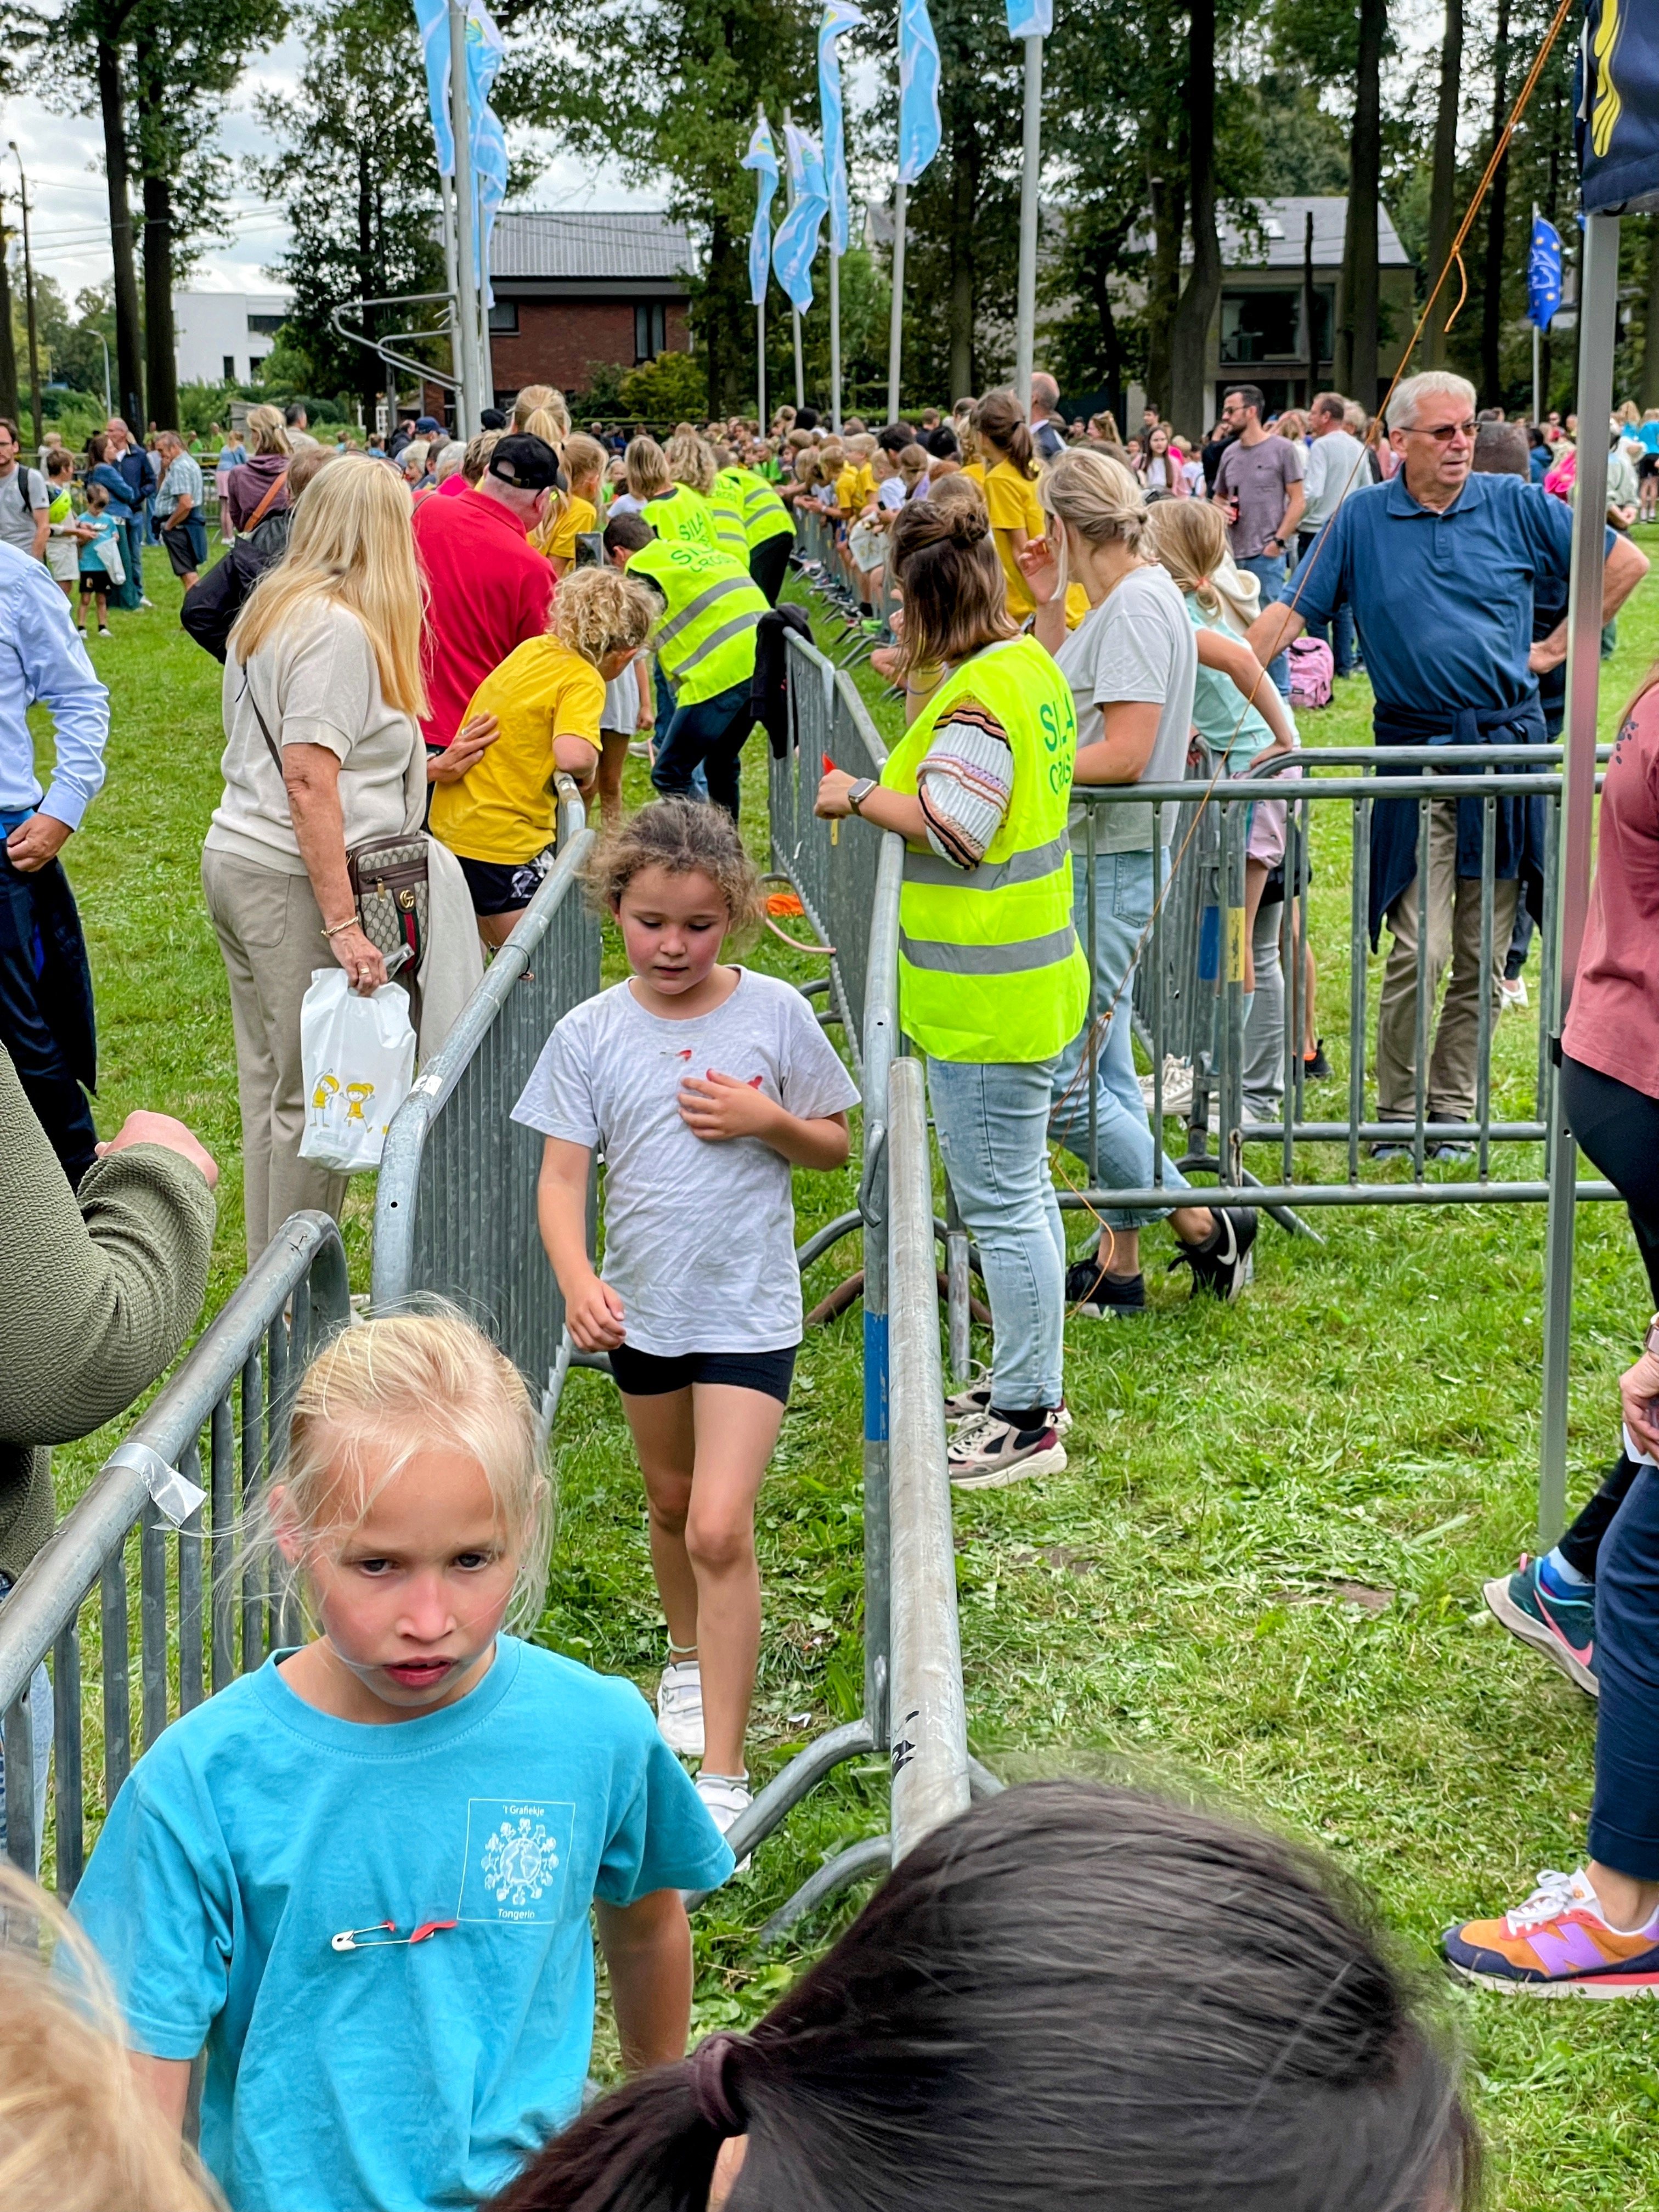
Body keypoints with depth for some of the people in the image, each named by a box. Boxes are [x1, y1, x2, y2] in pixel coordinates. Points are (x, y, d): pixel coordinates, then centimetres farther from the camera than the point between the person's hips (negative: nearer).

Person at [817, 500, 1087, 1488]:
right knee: (1024, 1191, 19)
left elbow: (955, 831, -25)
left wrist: (860, 795, -12)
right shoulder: (1033, 665, 8)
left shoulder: (977, 694, -22)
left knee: (1003, 1205, -2)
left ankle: (1026, 1419, 7)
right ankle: (1034, 1387, 31)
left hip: (984, 994, -10)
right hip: (1030, 976, 10)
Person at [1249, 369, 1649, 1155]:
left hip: (1506, 746, 2)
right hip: (1414, 750, -2)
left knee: (1481, 955, 6)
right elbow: (1287, 614, 2)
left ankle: (1454, 1108, 17)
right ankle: (1395, 1111, 5)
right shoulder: (1360, 520, 2)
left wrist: (1557, 648, 8)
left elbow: (1626, 563, 11)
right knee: (1418, 949, -10)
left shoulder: (1514, 506, 3)